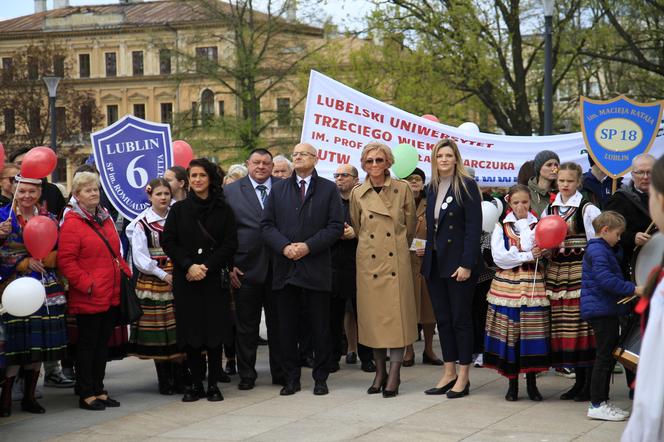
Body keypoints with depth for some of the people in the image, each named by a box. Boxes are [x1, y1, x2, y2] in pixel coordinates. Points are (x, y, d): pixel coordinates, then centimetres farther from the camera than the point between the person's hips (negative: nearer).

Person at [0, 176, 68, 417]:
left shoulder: (49, 219, 10)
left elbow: (59, 255, 7)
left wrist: (36, 259, -10)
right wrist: (26, 262, -17)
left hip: (46, 288, 4)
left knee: (40, 343, 5)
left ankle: (29, 396, 16)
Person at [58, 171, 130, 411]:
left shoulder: (105, 218, 13)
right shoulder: (72, 224, -11)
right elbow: (65, 261, -16)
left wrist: (126, 272, 10)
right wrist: (86, 284, -18)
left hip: (111, 296, 7)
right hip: (88, 299, -7)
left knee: (103, 344, 13)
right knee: (87, 344, 1)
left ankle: (98, 390, 22)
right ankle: (86, 394, 9)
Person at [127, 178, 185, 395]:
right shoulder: (142, 223, 1)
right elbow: (140, 257, -5)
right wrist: (163, 275, -11)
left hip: (177, 280, 2)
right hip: (152, 282, -2)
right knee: (157, 331, 0)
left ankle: (180, 378, 8)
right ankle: (164, 380, 10)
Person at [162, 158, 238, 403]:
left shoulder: (223, 210, 4)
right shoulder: (179, 209, 6)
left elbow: (230, 243, 0)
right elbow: (167, 241, 2)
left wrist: (207, 267, -11)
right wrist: (189, 265, -11)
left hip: (214, 279, -1)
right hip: (185, 279, 1)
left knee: (215, 330, -2)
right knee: (190, 330, 1)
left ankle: (213, 383, 6)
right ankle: (195, 383, 9)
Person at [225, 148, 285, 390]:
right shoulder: (231, 191, 3)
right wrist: (229, 265, -5)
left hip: (278, 267, 1)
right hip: (246, 268, -1)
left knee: (278, 323, 8)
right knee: (246, 325, 7)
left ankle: (281, 372, 17)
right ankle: (246, 374, 16)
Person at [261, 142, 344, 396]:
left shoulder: (329, 189, 5)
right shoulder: (278, 189, 13)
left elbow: (336, 226, -2)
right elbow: (267, 224, 6)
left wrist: (308, 246, -13)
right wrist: (284, 246, -11)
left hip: (316, 268, -2)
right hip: (284, 268, 2)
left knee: (320, 327, 3)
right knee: (287, 327, 5)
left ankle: (320, 378, 12)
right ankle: (291, 378, 13)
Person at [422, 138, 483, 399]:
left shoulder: (467, 186, -7)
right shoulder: (432, 188, 12)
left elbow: (474, 227, -12)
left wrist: (467, 263, -18)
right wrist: (427, 255, 5)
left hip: (458, 263, -6)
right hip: (435, 263, 6)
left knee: (461, 318, 0)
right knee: (442, 318, 9)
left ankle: (463, 377, 7)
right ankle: (449, 373, 17)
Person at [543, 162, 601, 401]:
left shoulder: (587, 209, -4)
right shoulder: (549, 210, 13)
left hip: (580, 271, -6)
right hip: (556, 271, 6)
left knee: (583, 324, -7)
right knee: (562, 326, 6)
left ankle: (590, 384, 1)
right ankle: (579, 381, 16)